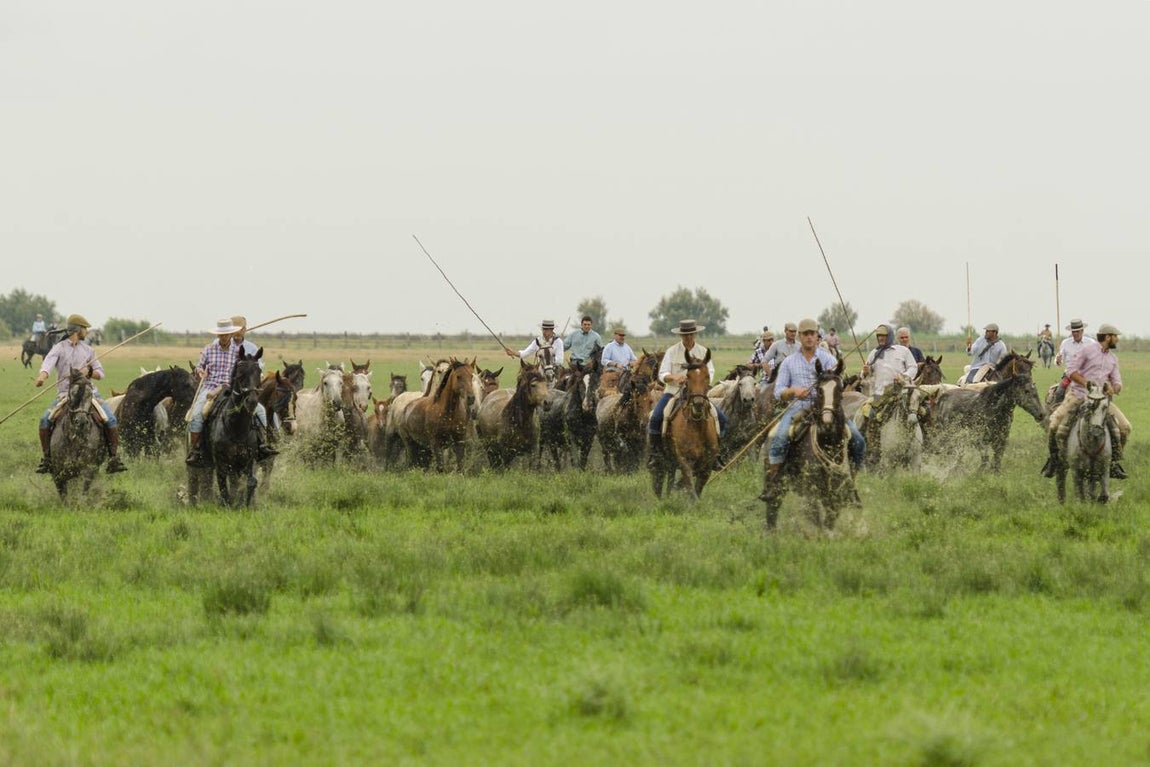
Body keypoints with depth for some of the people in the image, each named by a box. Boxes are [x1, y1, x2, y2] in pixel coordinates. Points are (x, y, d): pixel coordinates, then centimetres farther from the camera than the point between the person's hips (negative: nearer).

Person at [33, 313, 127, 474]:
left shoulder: (87, 350, 15)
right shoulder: (59, 349, 2)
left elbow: (100, 373, 14)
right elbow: (49, 363, -18)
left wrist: (88, 372, -9)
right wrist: (42, 376, -41)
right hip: (65, 393, -2)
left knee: (110, 419, -19)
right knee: (45, 420, -22)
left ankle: (114, 457, -12)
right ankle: (47, 458, -9)